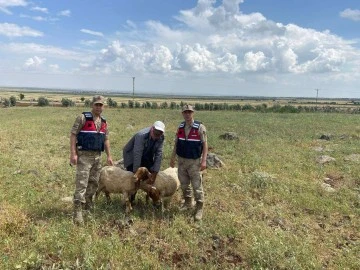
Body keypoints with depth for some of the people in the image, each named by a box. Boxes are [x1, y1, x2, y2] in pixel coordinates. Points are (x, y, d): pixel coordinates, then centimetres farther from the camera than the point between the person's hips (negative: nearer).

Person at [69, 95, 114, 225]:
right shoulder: (83, 118, -8)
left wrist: (109, 156, 12)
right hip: (84, 155, -6)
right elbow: (73, 135, -11)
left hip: (97, 156, 6)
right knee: (81, 184, -9)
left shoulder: (104, 122, 11)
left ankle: (88, 206, 32)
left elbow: (106, 140, 17)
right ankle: (77, 212, -6)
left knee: (94, 183, 14)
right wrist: (73, 154, -18)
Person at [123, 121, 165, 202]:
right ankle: (130, 200, 10)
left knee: (152, 176, 0)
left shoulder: (161, 138, -20)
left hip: (146, 157, 5)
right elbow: (137, 155, -35)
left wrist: (154, 175, -25)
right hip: (132, 156, -4)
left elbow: (158, 155, -22)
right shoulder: (141, 135, -35)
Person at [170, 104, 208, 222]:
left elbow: (204, 145, -11)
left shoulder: (200, 127, -11)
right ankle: (187, 203, 34)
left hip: (194, 161, -5)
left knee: (197, 186, -2)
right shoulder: (180, 127, 5)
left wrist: (204, 160, -18)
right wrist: (172, 158, 13)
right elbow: (176, 143, 13)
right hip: (181, 160, 5)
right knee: (184, 184, 16)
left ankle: (199, 209, 10)